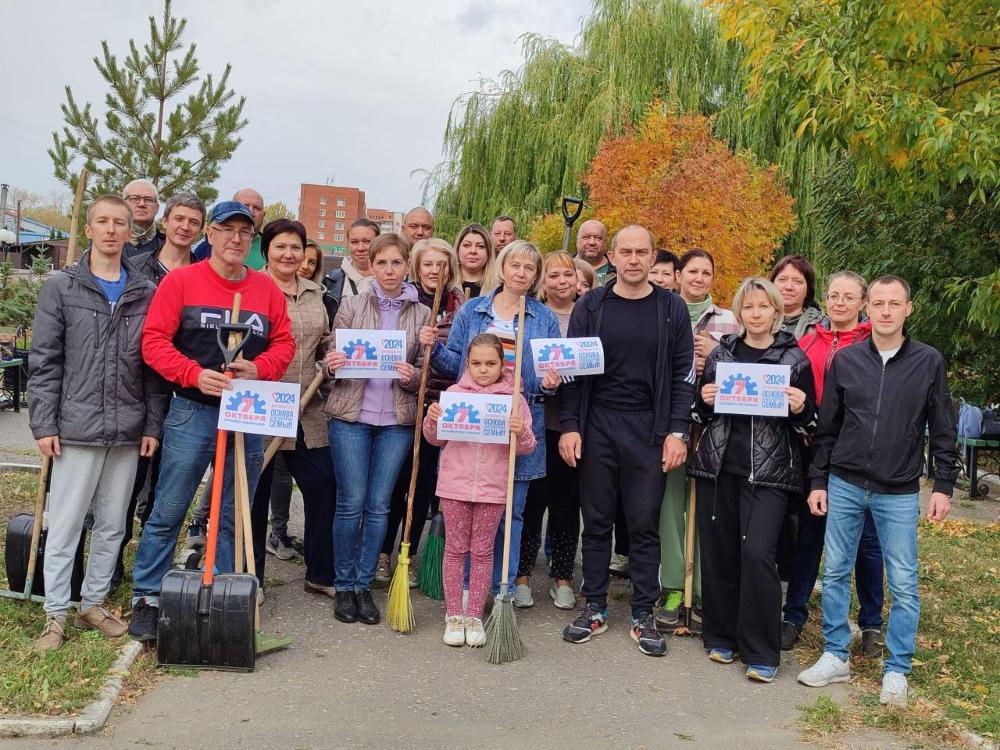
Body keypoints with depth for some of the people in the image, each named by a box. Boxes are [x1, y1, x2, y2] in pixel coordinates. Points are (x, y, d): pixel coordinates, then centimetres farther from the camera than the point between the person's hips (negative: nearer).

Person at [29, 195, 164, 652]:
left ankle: (94, 604, 25)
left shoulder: (146, 293, 8)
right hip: (77, 427, -3)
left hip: (128, 432, 3)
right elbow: (44, 361, -1)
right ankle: (56, 614, 14)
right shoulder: (61, 288, 2)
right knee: (65, 525, 3)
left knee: (112, 525, 11)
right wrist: (44, 424, -7)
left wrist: (153, 424, 3)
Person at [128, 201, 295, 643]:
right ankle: (146, 599, 15)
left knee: (234, 516, 11)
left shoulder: (267, 289, 9)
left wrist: (259, 369, -12)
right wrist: (195, 375, -19)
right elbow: (154, 340, -6)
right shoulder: (180, 280, 0)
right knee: (168, 512, 2)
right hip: (192, 412, -3)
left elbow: (284, 343, 8)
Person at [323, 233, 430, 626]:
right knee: (351, 502, 0)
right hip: (351, 415, -1)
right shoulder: (352, 305, 4)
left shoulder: (422, 314, 6)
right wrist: (332, 364, -16)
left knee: (379, 505, 6)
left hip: (397, 420, 1)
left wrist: (411, 377, -13)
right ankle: (344, 586, 16)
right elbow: (331, 361, 7)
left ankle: (363, 585, 19)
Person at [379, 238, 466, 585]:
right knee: (398, 477, 2)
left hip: (440, 404, 2)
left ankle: (409, 555, 21)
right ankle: (383, 552, 18)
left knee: (425, 481, 8)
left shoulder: (459, 306, 7)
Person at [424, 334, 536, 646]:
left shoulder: (514, 399, 0)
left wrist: (521, 433, -20)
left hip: (493, 488, 0)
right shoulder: (454, 393, 2)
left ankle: (474, 616, 20)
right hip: (455, 484, 1)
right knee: (455, 549, 8)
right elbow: (436, 439, 9)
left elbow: (526, 447, 2)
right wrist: (432, 421, -11)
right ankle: (453, 615, 19)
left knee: (482, 551, 9)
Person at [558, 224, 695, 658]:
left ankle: (643, 614, 16)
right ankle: (594, 608, 20)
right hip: (596, 427, 1)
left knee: (644, 524, 5)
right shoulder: (591, 306, 4)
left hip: (649, 431, -1)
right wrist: (569, 425, -4)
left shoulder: (671, 309, 3)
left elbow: (683, 374, 3)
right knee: (596, 521, 8)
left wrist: (677, 431, -5)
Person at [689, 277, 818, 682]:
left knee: (758, 552, -12)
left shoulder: (795, 359, 4)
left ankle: (760, 652, 1)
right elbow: (702, 416, 17)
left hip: (768, 470, -3)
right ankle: (721, 635, 22)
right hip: (718, 465, 3)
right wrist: (704, 401, -5)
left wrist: (800, 409, -14)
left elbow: (809, 424, 8)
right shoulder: (721, 353, 11)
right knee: (717, 551, 5)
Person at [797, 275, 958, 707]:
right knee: (836, 573, 8)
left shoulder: (929, 362, -1)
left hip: (899, 493, -2)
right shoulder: (845, 361, 3)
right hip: (844, 486, 2)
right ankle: (835, 656, 22)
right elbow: (827, 427, 6)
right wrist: (818, 481, 4)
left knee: (903, 584, 3)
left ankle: (897, 670, 18)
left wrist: (944, 485, -1)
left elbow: (942, 430, 3)